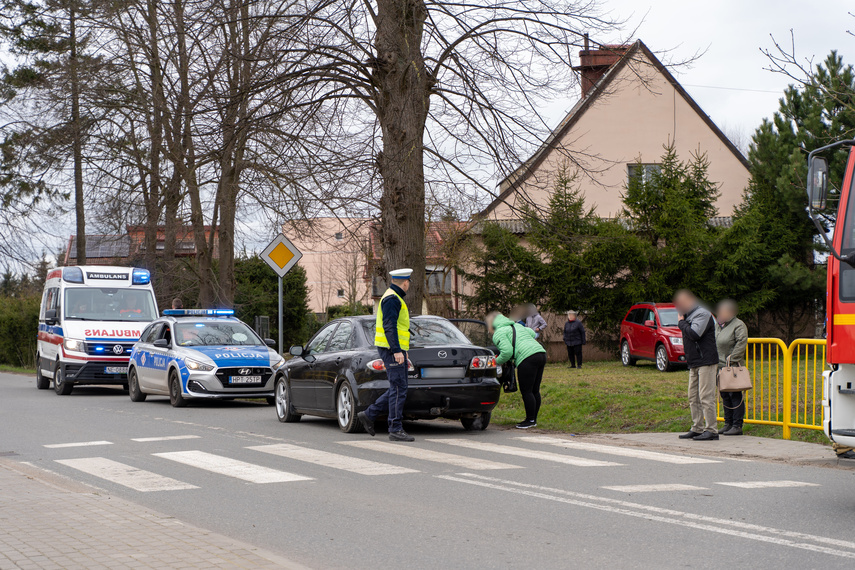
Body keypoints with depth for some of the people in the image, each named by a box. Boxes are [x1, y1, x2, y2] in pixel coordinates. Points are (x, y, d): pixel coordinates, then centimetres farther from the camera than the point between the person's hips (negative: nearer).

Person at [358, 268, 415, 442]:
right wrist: (397, 351, -25)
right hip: (392, 349, -10)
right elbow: (389, 326, -21)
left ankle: (369, 415, 15)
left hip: (394, 350, 10)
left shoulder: (393, 298, 21)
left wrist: (401, 351, 25)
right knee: (398, 389, -9)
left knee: (397, 389, 11)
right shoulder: (392, 299, -12)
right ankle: (396, 430, -8)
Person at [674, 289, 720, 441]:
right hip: (694, 364, 10)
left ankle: (711, 430, -8)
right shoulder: (689, 315, 19)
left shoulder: (703, 314, -10)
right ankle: (697, 428, 14)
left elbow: (694, 334, -22)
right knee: (693, 398, 10)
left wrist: (681, 322, -11)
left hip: (706, 362, -10)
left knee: (706, 397, -10)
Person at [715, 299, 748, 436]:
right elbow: (714, 343, 24)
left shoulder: (738, 325, -8)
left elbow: (742, 342, -16)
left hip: (733, 367, -8)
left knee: (735, 396, -6)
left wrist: (732, 357, -19)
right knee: (725, 396, 11)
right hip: (720, 366, 8)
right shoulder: (719, 326, 17)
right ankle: (728, 424, 18)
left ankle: (737, 426, -4)